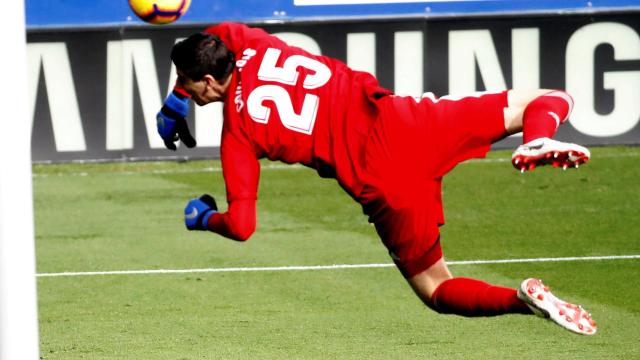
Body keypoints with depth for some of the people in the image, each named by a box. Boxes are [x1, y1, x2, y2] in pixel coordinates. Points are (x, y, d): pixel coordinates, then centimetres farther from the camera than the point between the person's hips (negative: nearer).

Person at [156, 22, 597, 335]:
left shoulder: (238, 133, -1)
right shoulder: (254, 46, 11)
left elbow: (241, 225, -4)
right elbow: (220, 34, 37)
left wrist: (204, 218, 19)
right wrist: (176, 101, 41)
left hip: (387, 186, -4)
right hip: (405, 124, 4)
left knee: (435, 288, 17)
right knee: (549, 102, 19)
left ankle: (524, 299, -12)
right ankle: (540, 141, -17)